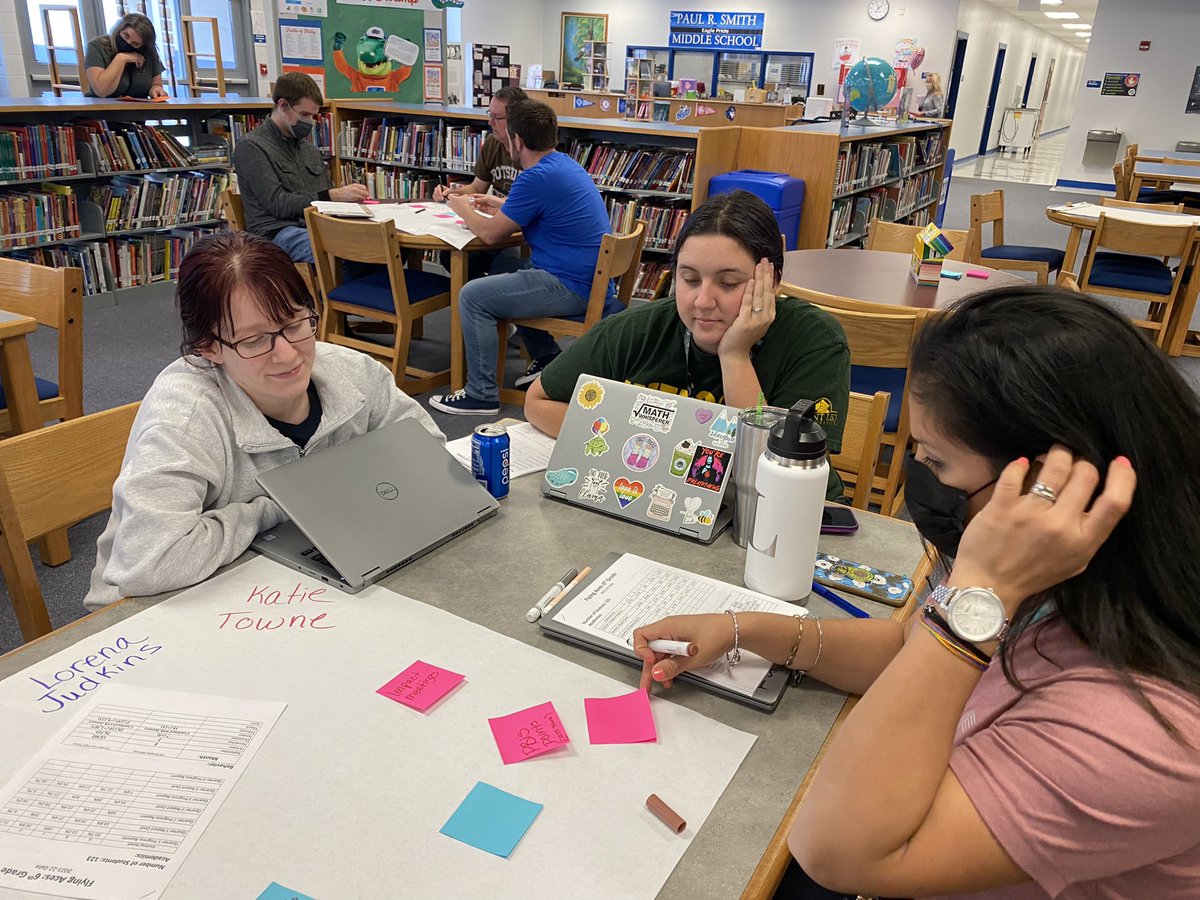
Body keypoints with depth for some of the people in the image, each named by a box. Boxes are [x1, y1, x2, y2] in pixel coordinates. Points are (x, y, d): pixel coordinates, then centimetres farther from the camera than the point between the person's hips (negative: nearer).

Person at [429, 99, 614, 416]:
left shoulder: (538, 177, -19)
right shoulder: (565, 164, 12)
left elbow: (490, 233, -11)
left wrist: (462, 208, 8)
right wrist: (503, 206, 29)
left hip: (572, 287, -10)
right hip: (589, 278, 10)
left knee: (472, 296, -9)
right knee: (503, 267, 28)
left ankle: (481, 395, -2)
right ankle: (546, 358, 30)